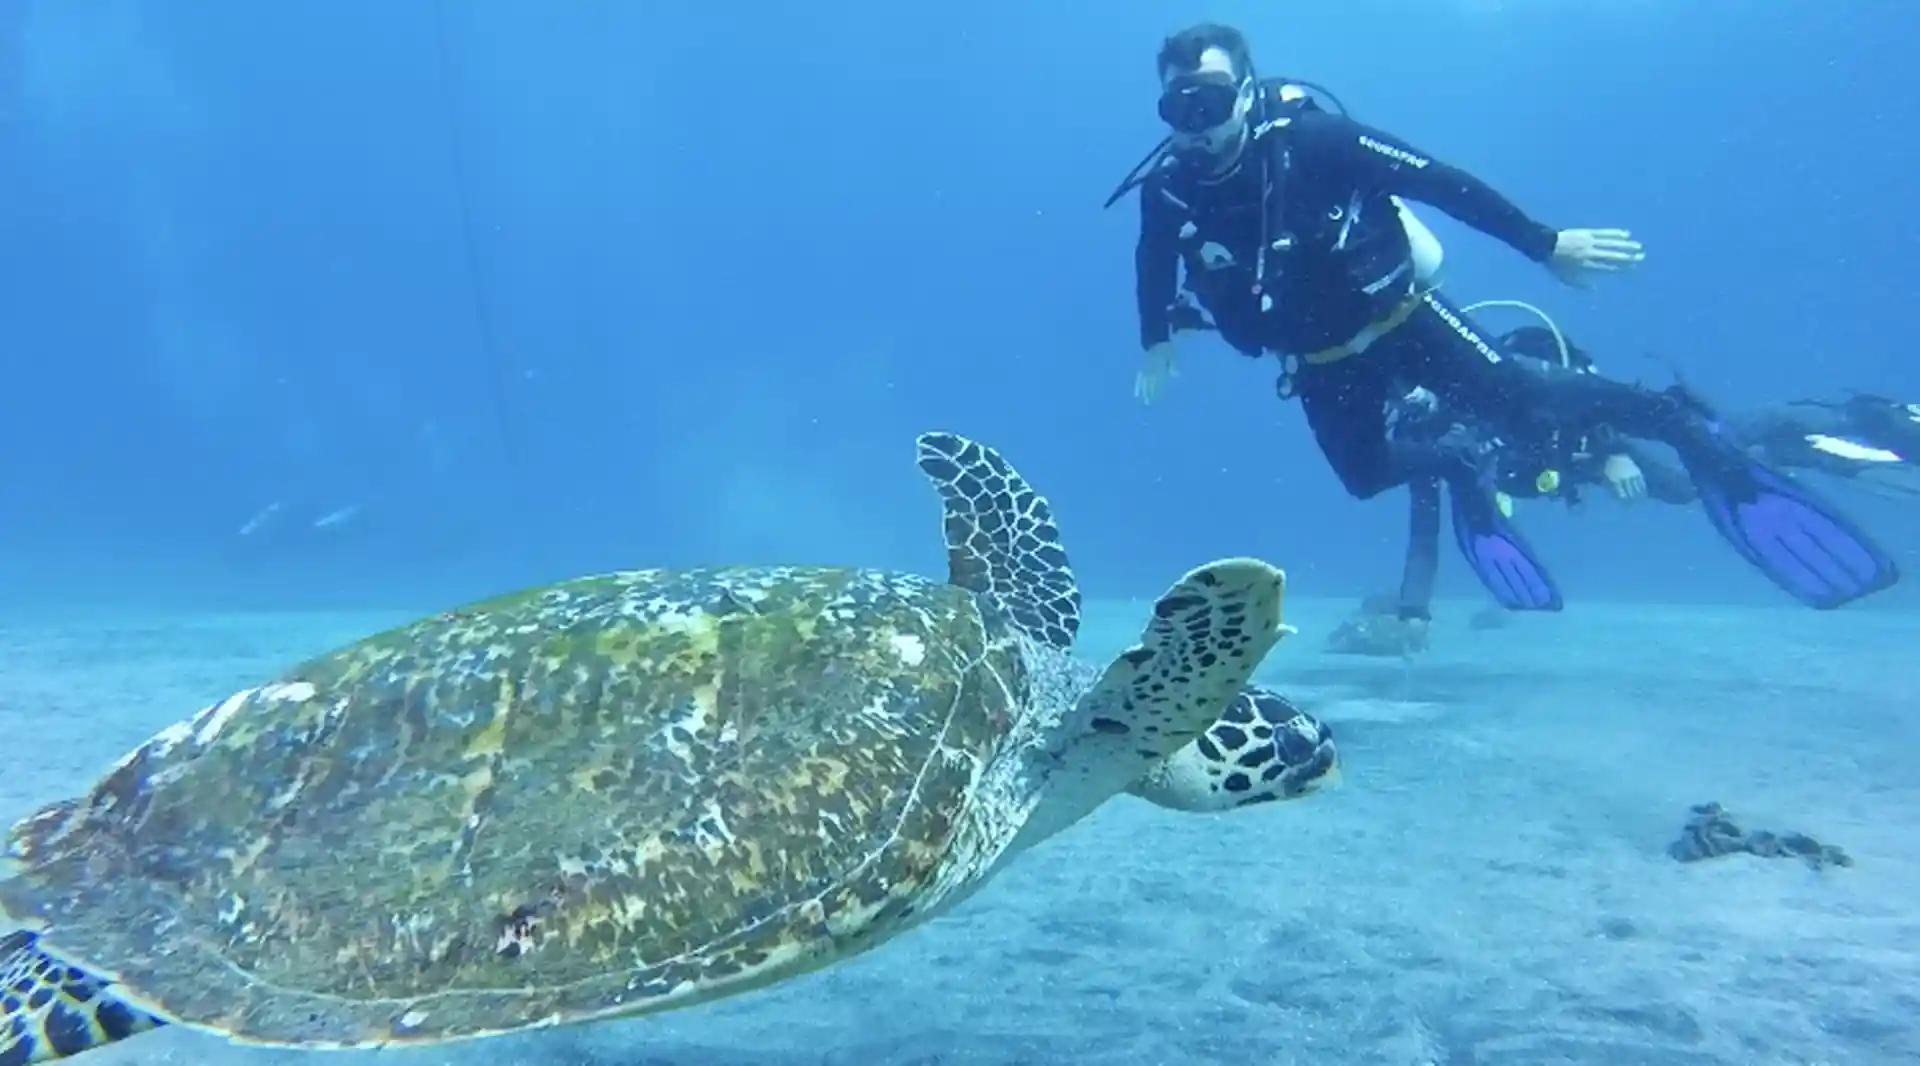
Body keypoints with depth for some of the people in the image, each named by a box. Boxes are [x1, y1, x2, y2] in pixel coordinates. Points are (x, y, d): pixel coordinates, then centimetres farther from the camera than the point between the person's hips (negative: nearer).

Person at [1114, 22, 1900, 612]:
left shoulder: (1307, 137, -23)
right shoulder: (1167, 193, -15)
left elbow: (1433, 180, -18)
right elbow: (1155, 263, 9)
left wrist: (1543, 244, -16)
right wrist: (1156, 341, 16)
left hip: (1394, 314, -4)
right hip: (1320, 358, 4)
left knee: (1519, 401, -17)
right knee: (1364, 477, 9)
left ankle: (1685, 427, 5)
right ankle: (1455, 470, 41)